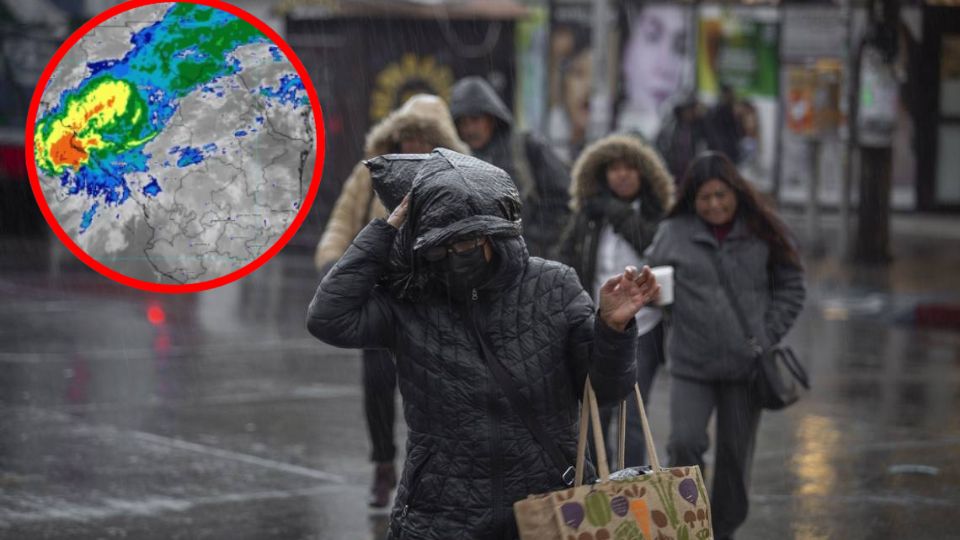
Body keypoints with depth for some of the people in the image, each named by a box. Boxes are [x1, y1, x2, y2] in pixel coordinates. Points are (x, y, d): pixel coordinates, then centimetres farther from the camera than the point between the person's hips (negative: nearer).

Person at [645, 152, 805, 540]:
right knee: (684, 443, -15)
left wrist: (769, 334, 0)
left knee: (736, 454, 8)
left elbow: (791, 286, 9)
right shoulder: (673, 232, 2)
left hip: (745, 364, 1)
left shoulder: (761, 233, 2)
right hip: (691, 364, -1)